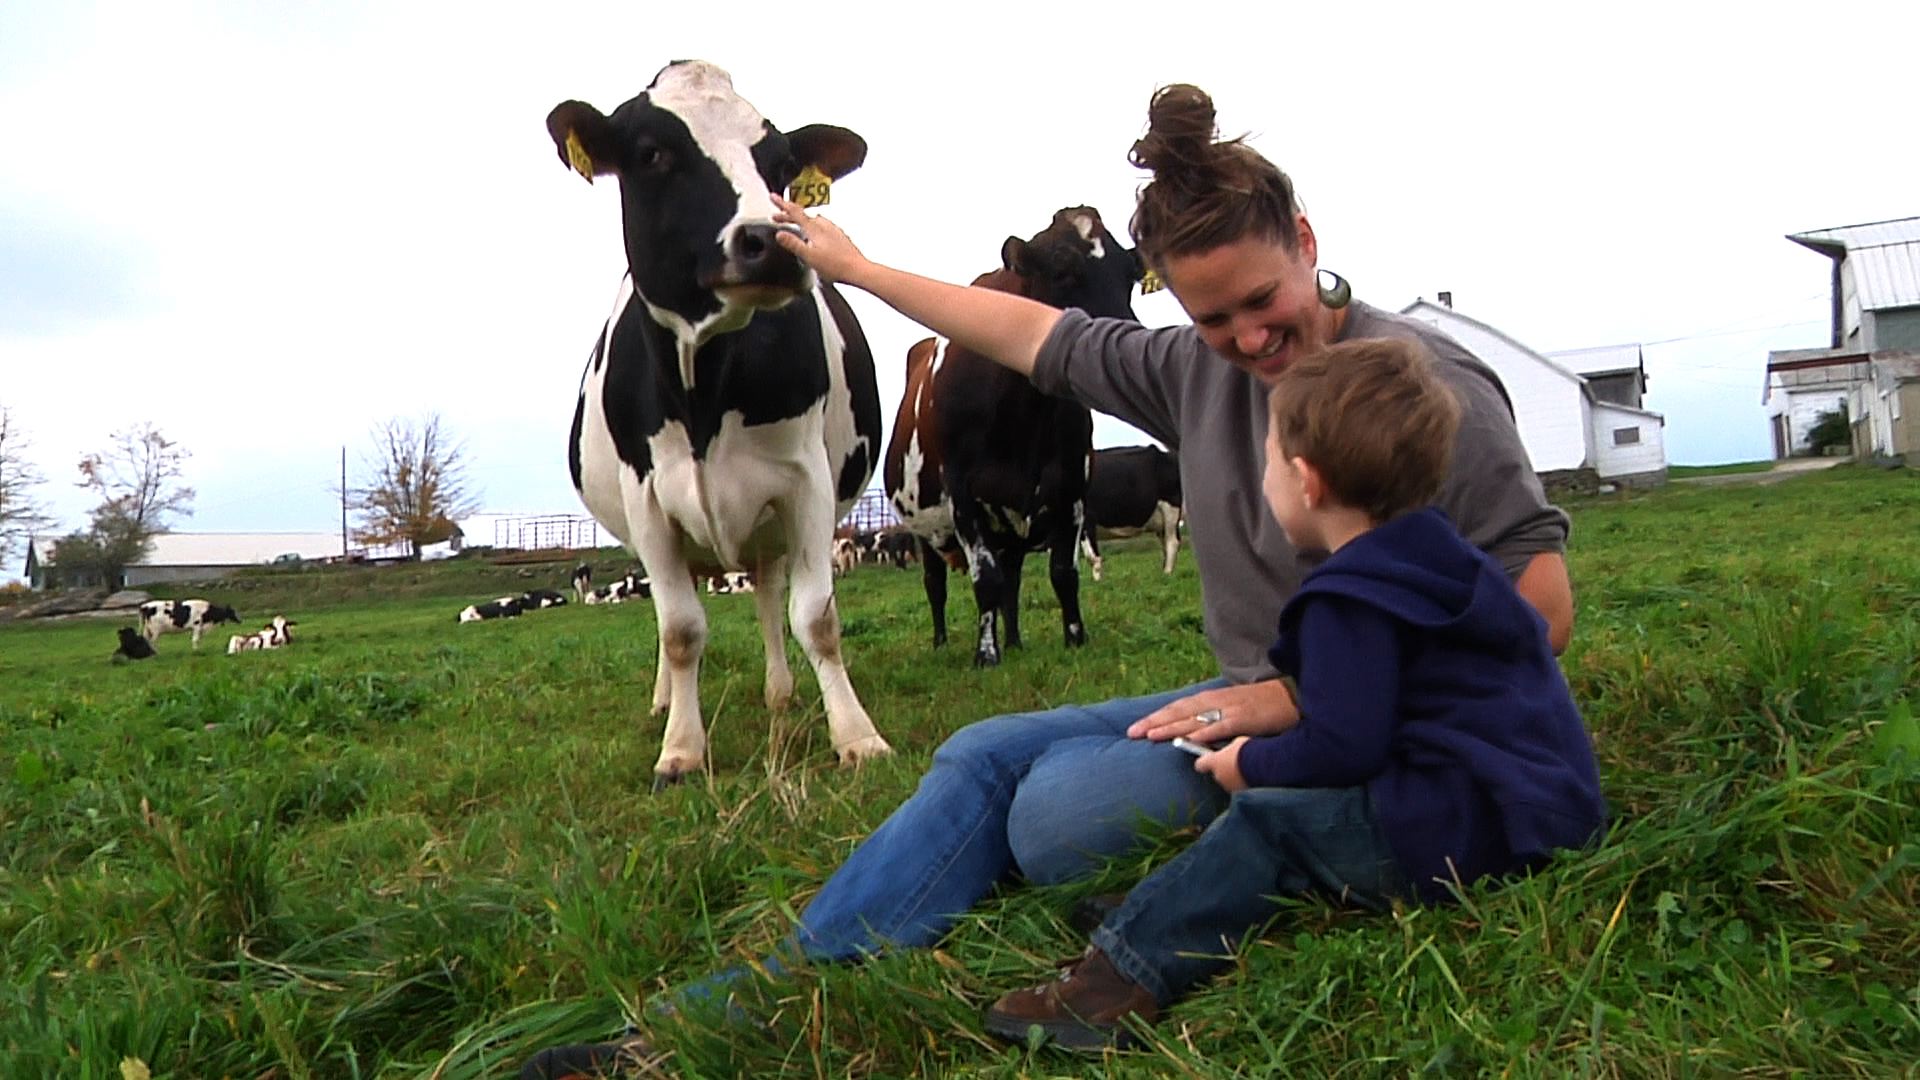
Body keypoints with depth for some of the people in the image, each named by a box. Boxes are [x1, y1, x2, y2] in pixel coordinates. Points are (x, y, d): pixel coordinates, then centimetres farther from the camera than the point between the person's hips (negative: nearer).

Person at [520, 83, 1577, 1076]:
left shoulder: (1422, 381, -16)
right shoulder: (1201, 369, 4)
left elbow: (1542, 605, -19)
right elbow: (1032, 333, 13)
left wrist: (1304, 697, -24)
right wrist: (857, 267, 22)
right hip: (1249, 698, 8)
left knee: (1061, 814, -24)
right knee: (981, 760, -2)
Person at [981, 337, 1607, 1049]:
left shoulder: (1349, 601, -15)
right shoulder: (1436, 558, 15)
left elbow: (1341, 749, -20)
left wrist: (1251, 764, -2)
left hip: (1469, 824, -10)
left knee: (1264, 822, -7)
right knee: (1282, 805, 10)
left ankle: (1121, 974, -8)